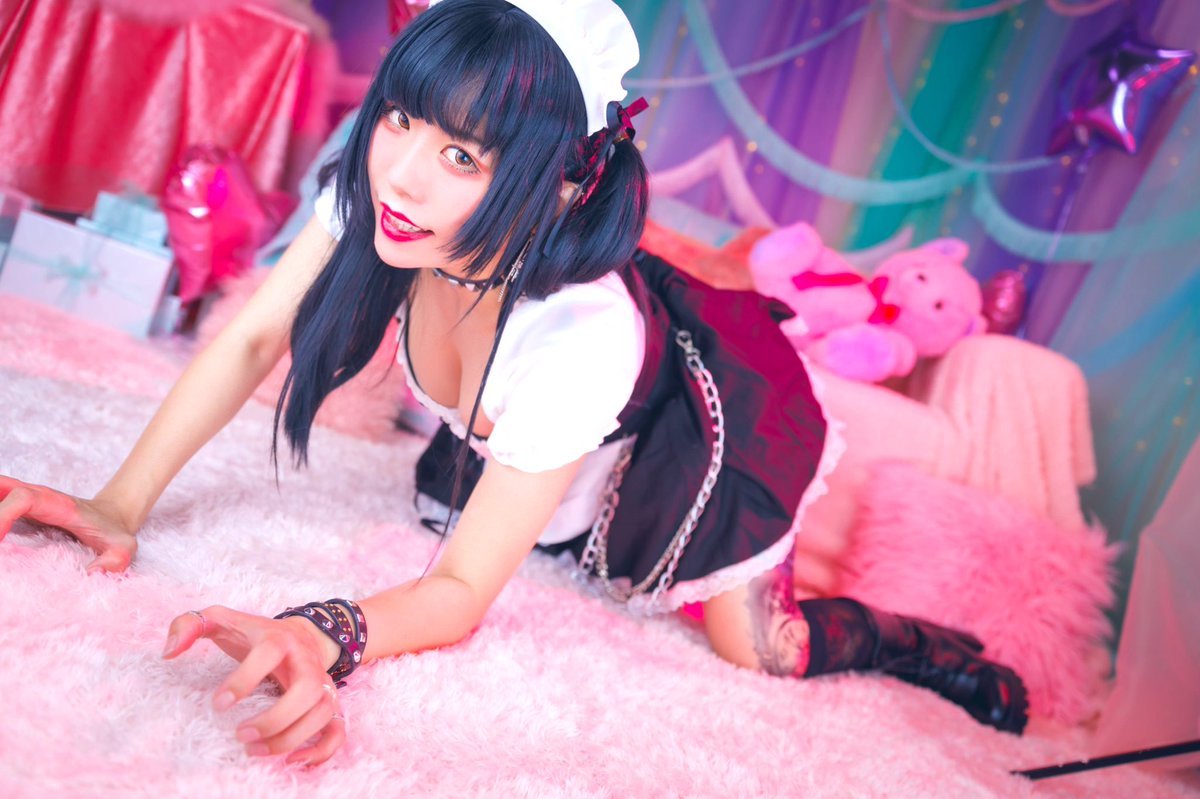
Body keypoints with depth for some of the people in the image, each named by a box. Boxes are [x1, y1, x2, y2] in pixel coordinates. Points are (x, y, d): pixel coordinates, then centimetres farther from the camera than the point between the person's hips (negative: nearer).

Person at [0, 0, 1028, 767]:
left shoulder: (582, 336, -45)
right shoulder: (379, 188, -32)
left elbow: (460, 591, -38)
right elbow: (253, 338, -21)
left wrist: (316, 637, -57)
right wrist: (121, 505, -29)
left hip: (695, 430, -5)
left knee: (758, 649, 1)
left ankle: (920, 643, 29)